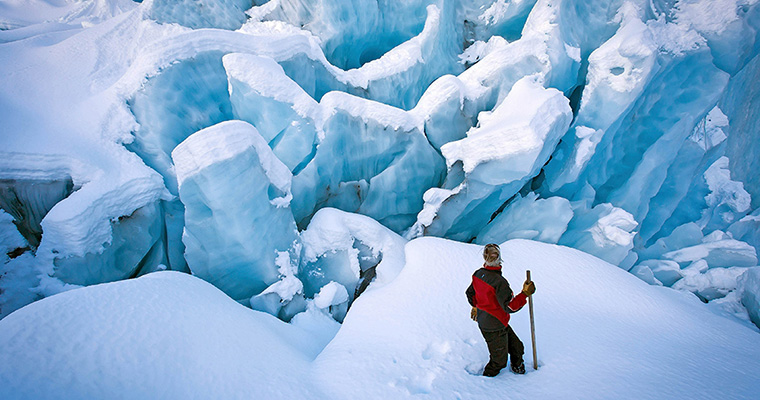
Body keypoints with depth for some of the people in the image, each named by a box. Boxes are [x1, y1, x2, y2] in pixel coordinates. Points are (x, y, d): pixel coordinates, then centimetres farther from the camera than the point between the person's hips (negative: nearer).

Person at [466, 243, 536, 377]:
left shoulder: (478, 274, -5)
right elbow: (510, 307, -27)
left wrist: (475, 306, 29)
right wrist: (525, 294, -28)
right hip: (494, 329, -8)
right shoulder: (499, 282, -31)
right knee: (499, 361, 14)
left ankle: (517, 368, 47)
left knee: (517, 347, 24)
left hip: (483, 321, 8)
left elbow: (470, 293, 12)